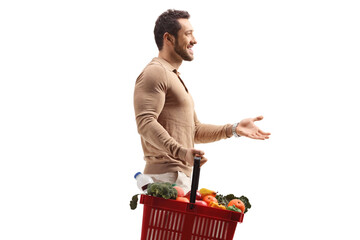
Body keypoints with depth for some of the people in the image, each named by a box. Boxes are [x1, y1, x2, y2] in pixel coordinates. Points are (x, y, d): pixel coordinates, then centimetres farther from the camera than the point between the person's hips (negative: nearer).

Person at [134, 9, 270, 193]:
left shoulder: (175, 78, 26)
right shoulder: (155, 72, -7)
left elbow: (195, 131, 26)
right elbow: (145, 123, -21)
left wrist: (234, 129, 14)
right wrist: (181, 151, -33)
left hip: (181, 175, 10)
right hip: (166, 176, -10)